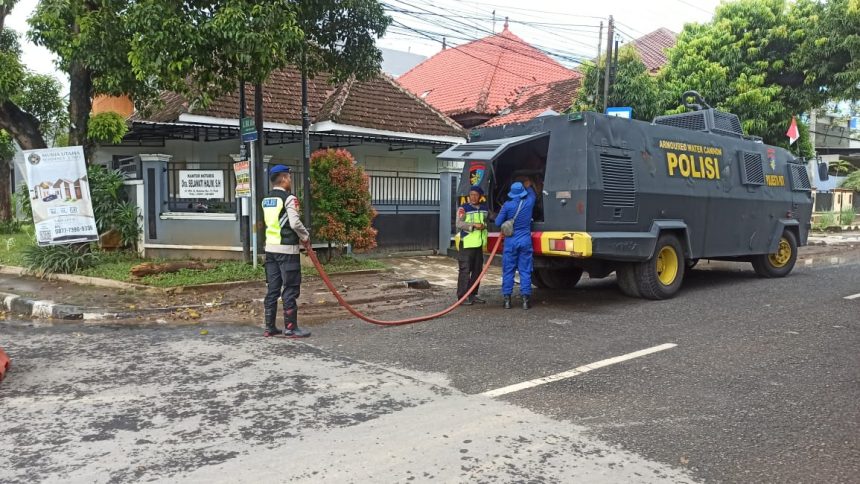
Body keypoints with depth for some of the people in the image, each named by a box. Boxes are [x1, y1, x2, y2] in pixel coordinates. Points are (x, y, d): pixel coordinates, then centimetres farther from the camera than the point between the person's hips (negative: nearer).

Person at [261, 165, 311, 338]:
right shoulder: (289, 198, -12)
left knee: (272, 289, 11)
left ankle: (270, 327, 15)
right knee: (290, 289, -2)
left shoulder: (266, 200, 13)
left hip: (270, 247, 8)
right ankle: (290, 328, 1)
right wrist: (305, 236, -2)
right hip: (287, 249, -8)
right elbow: (295, 223, -20)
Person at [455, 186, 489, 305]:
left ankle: (473, 295, 21)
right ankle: (462, 296, -4)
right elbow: (459, 223, -14)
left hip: (479, 243, 6)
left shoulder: (484, 207, 13)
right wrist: (473, 225, -21)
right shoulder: (463, 208, -5)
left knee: (477, 270, 11)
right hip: (467, 243, -6)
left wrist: (484, 225, 6)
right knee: (465, 270, -8)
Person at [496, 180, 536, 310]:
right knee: (525, 271, 5)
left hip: (511, 241, -2)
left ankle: (507, 299, 7)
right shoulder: (528, 203, 0)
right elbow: (533, 195, 25)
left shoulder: (507, 205, -8)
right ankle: (525, 298, 4)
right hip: (525, 240, 2)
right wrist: (528, 186, 43)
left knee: (508, 271, 6)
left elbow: (498, 222, -3)